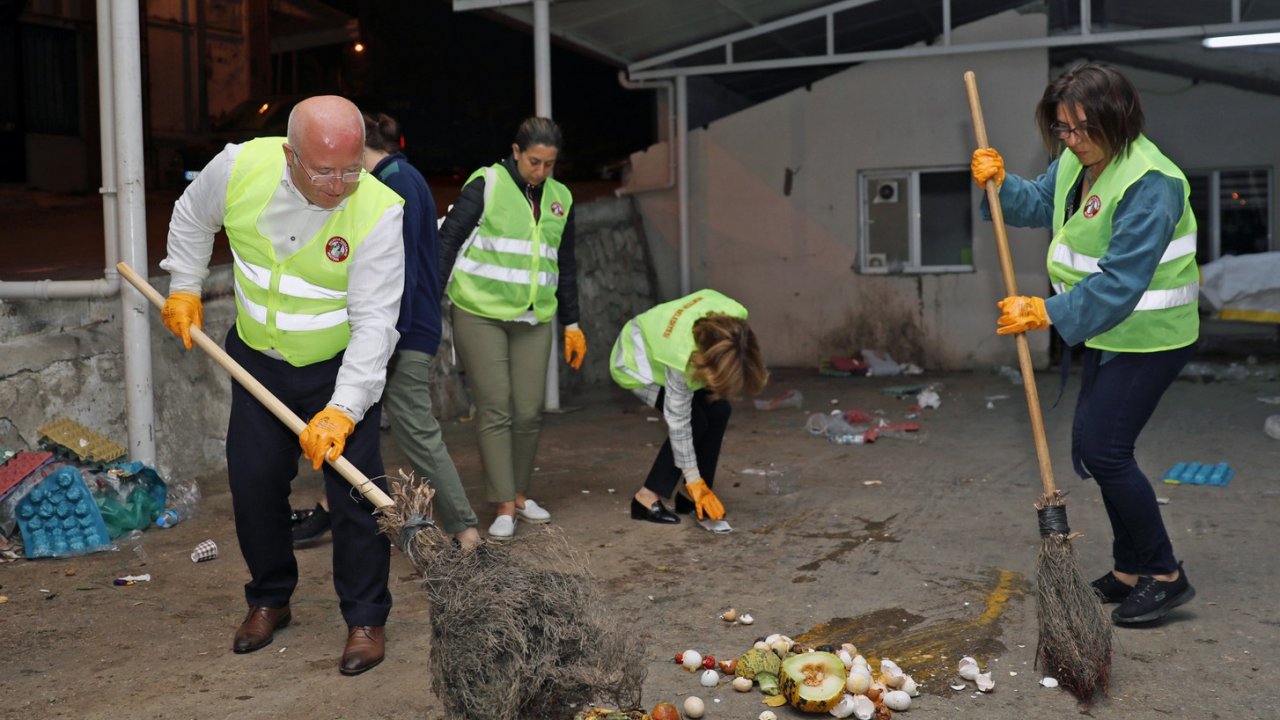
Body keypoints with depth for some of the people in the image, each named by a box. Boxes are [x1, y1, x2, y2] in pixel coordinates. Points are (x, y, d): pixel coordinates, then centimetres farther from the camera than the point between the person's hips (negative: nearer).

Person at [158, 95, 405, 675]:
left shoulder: (378, 211, -27)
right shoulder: (241, 166, -18)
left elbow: (375, 322, -29)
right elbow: (192, 218, 6)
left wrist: (342, 411, -36)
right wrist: (184, 288, 6)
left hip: (342, 367, -3)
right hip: (257, 360, 4)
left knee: (354, 491, -6)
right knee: (253, 485, 9)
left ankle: (365, 619, 11)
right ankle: (269, 601, 30)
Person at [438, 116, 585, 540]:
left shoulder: (560, 199, 11)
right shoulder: (486, 185, -5)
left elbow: (565, 266, 19)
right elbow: (448, 241, -7)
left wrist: (572, 324, 19)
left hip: (533, 319, 5)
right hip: (480, 315, -4)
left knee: (529, 411, 3)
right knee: (495, 409, -5)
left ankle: (519, 495, 20)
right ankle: (504, 507, 0)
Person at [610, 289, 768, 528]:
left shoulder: (733, 317, -30)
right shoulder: (680, 356, -43)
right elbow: (679, 423, -31)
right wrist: (694, 481, -24)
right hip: (637, 362, -7)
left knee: (718, 411, -8)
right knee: (694, 421, -20)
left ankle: (689, 497, 3)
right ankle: (647, 497, -9)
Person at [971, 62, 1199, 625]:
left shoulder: (1148, 183, -25)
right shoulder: (1076, 161, 3)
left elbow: (1121, 281, -29)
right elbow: (1039, 203, 21)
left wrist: (1048, 313, -30)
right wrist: (998, 183, 2)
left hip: (1150, 335, -10)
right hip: (1110, 331, 10)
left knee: (1104, 450, -11)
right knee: (1090, 446, 12)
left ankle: (1165, 576, 5)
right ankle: (1131, 570, 26)